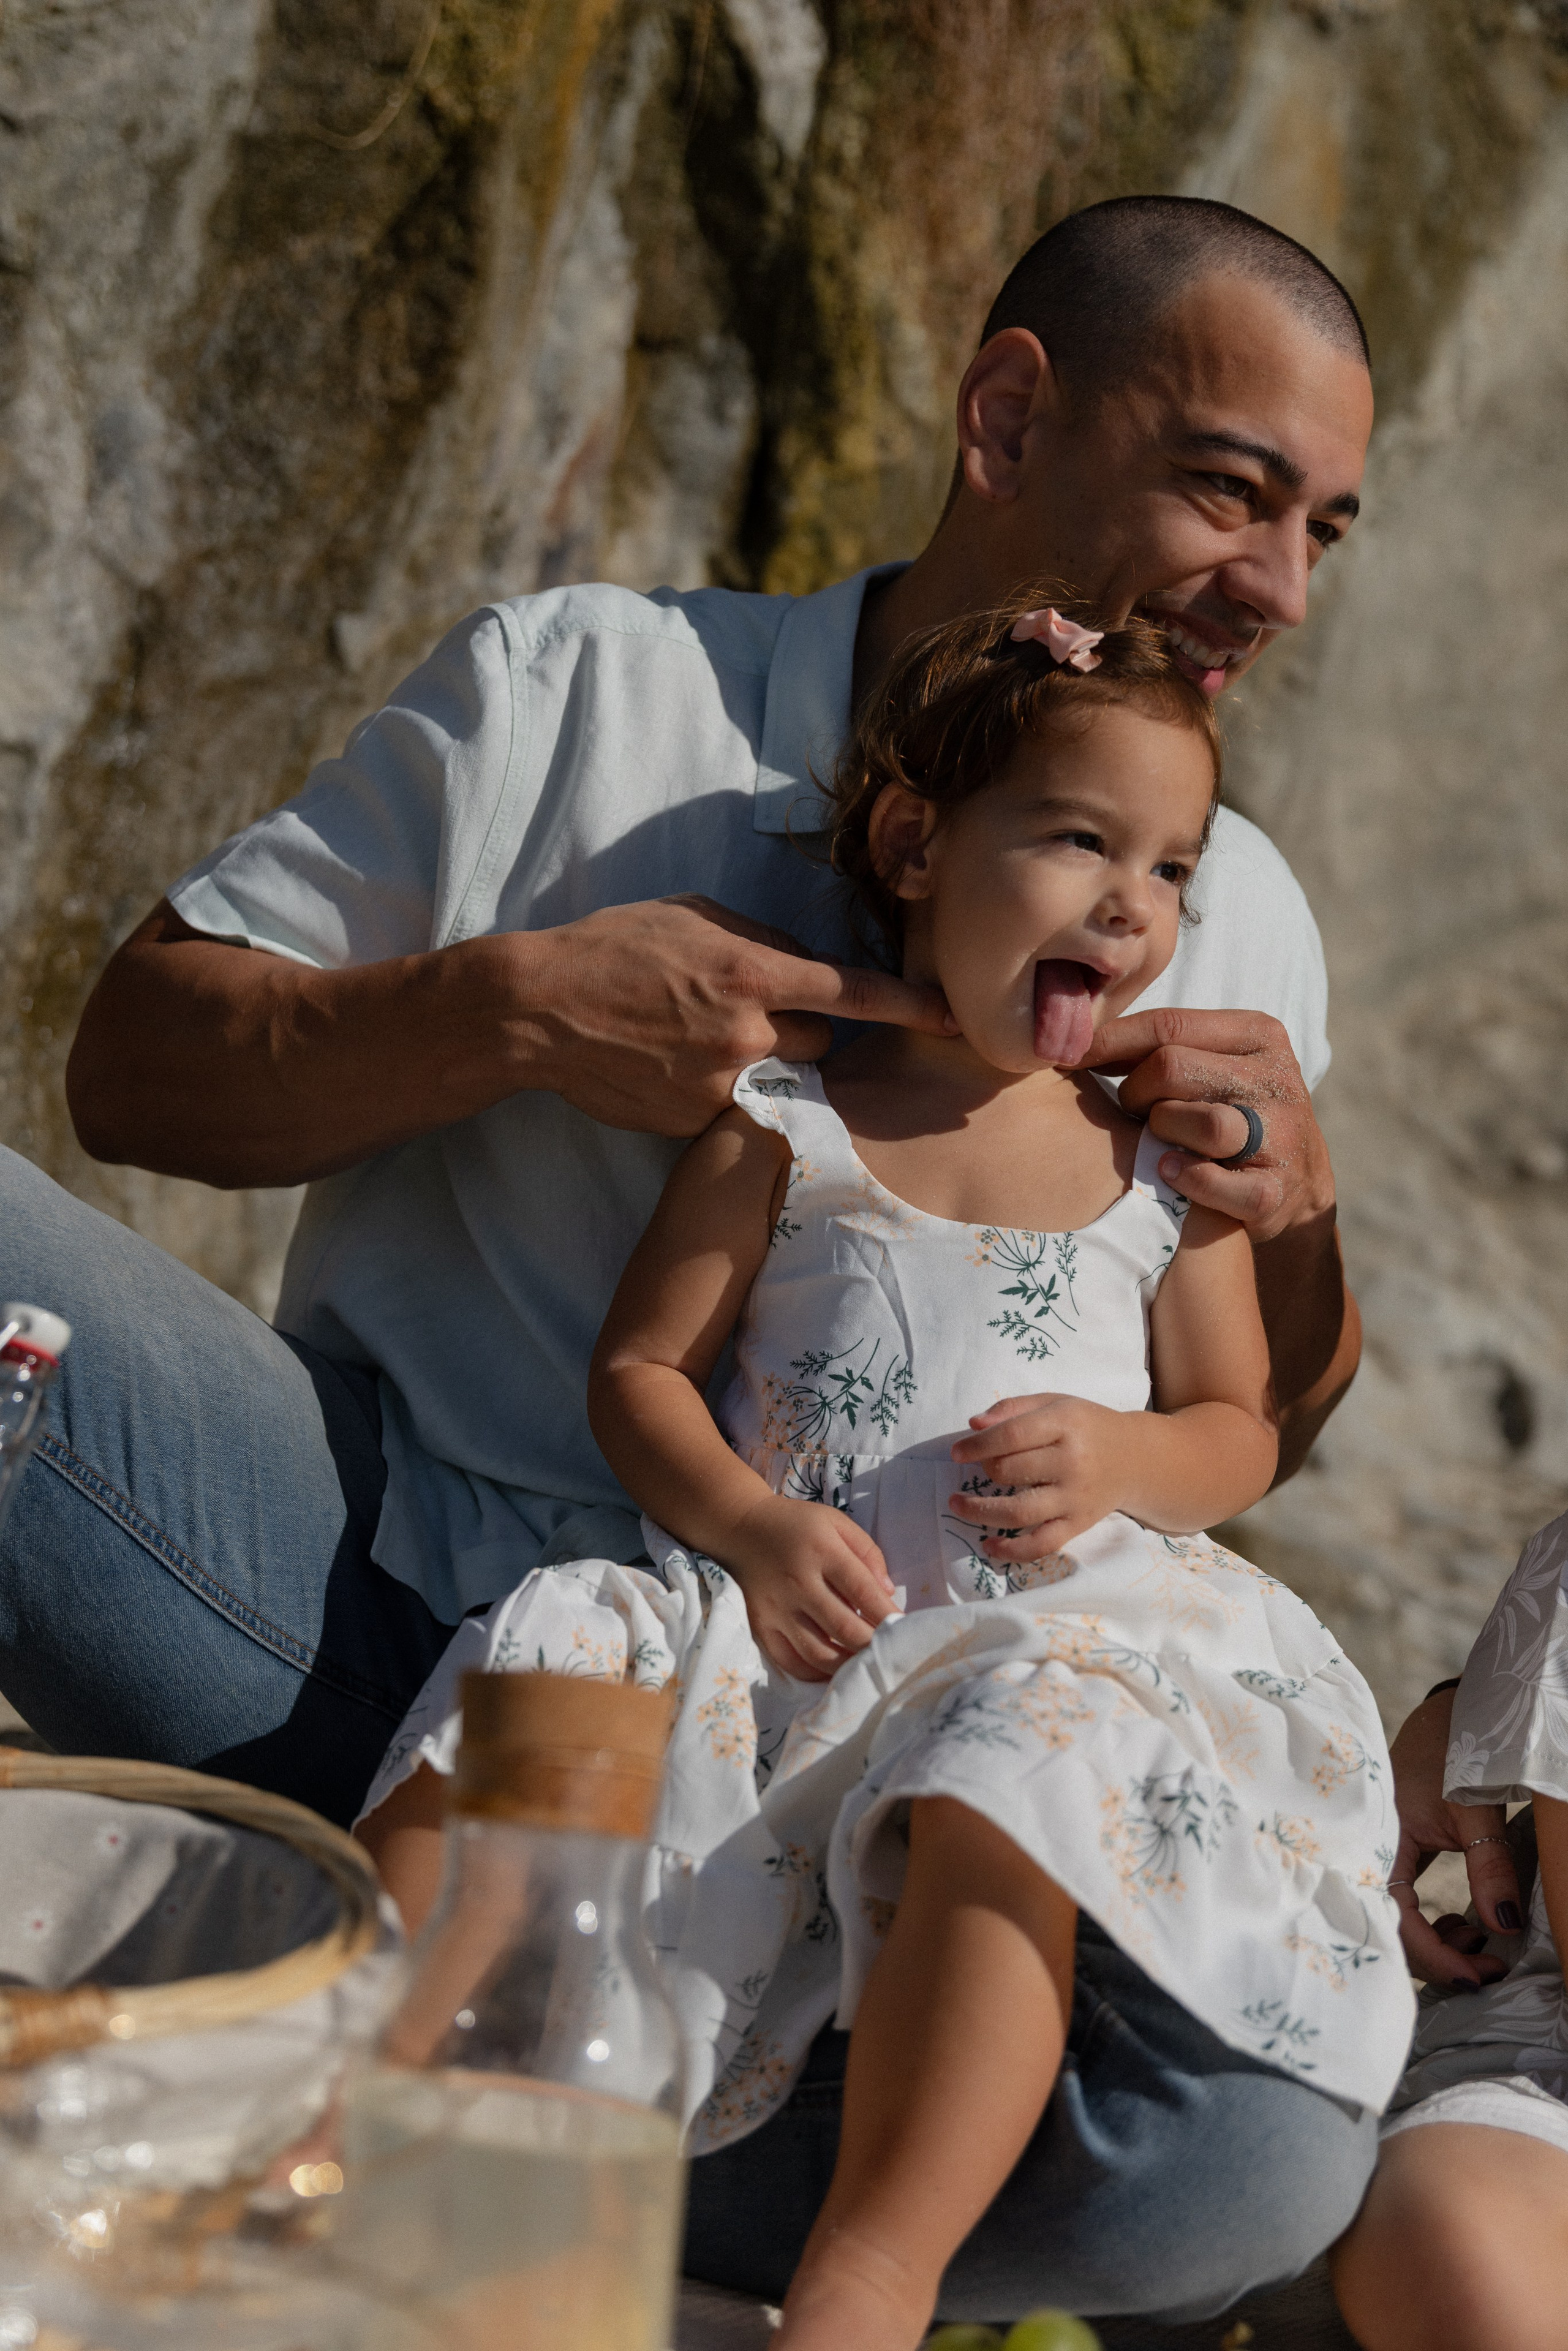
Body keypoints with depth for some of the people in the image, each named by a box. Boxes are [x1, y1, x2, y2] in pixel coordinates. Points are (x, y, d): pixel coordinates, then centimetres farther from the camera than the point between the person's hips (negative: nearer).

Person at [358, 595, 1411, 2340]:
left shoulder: (1166, 1160, 14)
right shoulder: (787, 1127, 8)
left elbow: (1241, 1431, 16)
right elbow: (638, 1368, 8)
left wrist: (1116, 1457, -8)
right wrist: (750, 1524, -11)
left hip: (1058, 1627, 0)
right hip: (796, 1609, 1)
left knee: (1024, 1764, -35)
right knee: (529, 1679, -26)